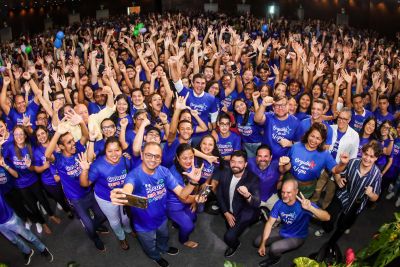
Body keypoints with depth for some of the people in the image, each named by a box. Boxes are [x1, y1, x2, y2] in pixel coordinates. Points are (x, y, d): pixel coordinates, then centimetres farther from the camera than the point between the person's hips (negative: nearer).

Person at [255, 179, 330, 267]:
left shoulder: (303, 204, -31)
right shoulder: (279, 203, -15)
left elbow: (327, 217, -41)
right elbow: (269, 223, -8)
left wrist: (310, 208, -61)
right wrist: (263, 243, -16)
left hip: (297, 237, -5)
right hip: (282, 233, 5)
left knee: (274, 248, -27)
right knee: (257, 241, 0)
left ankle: (274, 259, 8)